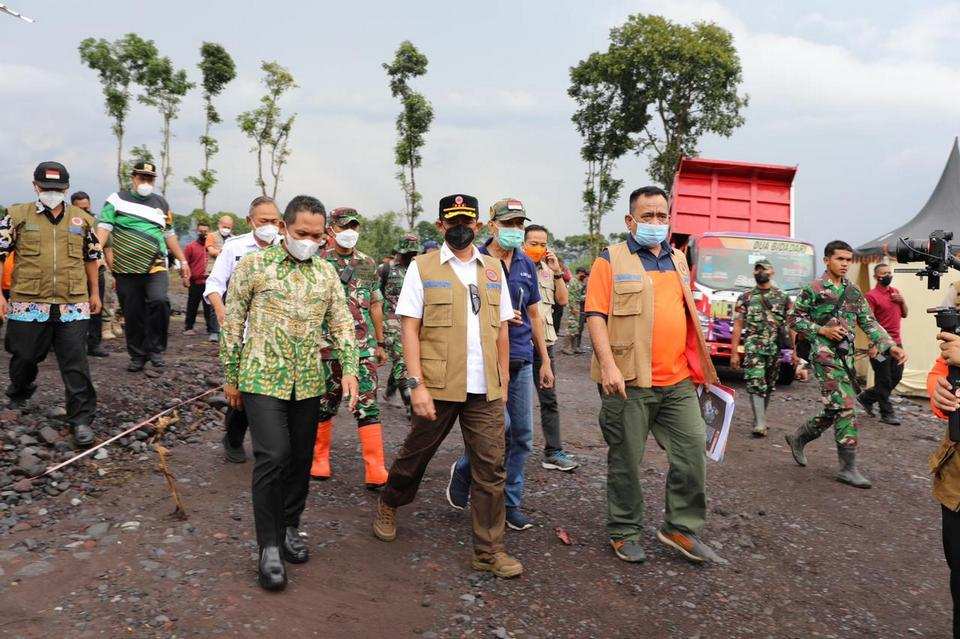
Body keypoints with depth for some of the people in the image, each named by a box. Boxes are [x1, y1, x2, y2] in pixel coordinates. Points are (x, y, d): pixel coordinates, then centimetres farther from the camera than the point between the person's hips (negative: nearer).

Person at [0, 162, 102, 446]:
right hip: (28, 304, 0)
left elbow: (91, 257, 20)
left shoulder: (82, 219, 10)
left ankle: (81, 418, 3)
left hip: (72, 305, 1)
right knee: (24, 357, 14)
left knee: (76, 362, -3)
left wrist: (94, 293, 21)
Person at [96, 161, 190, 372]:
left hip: (156, 267, 1)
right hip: (126, 270, -1)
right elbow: (104, 227, -6)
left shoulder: (161, 203, 15)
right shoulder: (118, 199, 4)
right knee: (132, 315, 4)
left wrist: (183, 261, 17)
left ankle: (155, 348, -8)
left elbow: (169, 234, 20)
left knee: (159, 300, -24)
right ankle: (138, 356, 22)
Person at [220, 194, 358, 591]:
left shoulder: (326, 272, 8)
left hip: (309, 383, 4)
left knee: (300, 459, 10)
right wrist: (231, 378, 2)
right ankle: (270, 547, 3)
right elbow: (231, 324, 1)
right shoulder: (254, 265, -3)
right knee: (272, 457, -11)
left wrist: (349, 370, -4)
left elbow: (342, 324, 9)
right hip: (263, 379, -4)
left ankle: (290, 528, 30)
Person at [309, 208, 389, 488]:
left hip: (364, 348, 2)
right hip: (327, 347, -2)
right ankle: (320, 459, 28)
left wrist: (380, 342, 16)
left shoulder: (368, 264, 10)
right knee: (324, 406, 10)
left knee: (368, 406, -3)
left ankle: (376, 471, -2)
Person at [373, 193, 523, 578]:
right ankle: (388, 506, 43)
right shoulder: (422, 268, -1)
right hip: (438, 387, -3)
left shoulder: (493, 269, 11)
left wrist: (503, 381, 10)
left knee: (490, 468, 3)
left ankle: (489, 551, 15)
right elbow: (409, 329, -5)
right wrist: (417, 384, -13)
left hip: (486, 390, 3)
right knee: (416, 454, 14)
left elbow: (501, 328, 14)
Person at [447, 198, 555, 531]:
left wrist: (545, 360, 16)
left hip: (521, 360, 6)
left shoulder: (527, 265, 12)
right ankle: (463, 470, 14)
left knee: (522, 435, 7)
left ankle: (510, 502, 20)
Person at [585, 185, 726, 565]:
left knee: (692, 454, 6)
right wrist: (608, 364, -21)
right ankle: (624, 533, 22)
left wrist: (696, 364, 21)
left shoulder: (678, 260, 17)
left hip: (678, 381, 6)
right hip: (628, 382, -6)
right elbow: (595, 315, -10)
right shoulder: (611, 260, -3)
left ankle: (681, 528, 24)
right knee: (626, 462, 5)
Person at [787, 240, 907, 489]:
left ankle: (799, 438, 31)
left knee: (834, 409, 9)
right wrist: (822, 330, -14)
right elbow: (796, 320, -1)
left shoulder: (854, 292, 14)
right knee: (844, 407, -12)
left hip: (846, 356, 7)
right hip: (825, 354, -7)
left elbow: (869, 323, 10)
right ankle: (848, 468, -6)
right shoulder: (813, 289, -3)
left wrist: (891, 346, -2)